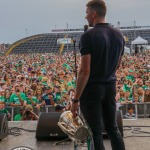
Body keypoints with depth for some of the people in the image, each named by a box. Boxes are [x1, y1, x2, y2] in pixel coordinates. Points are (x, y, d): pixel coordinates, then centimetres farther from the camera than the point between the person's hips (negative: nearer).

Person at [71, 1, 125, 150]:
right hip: (110, 87, 6)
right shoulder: (119, 35, 5)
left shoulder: (88, 36, -17)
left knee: (95, 132, 4)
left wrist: (76, 99, -15)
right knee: (112, 127, 18)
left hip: (92, 88, -6)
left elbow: (85, 71, -21)